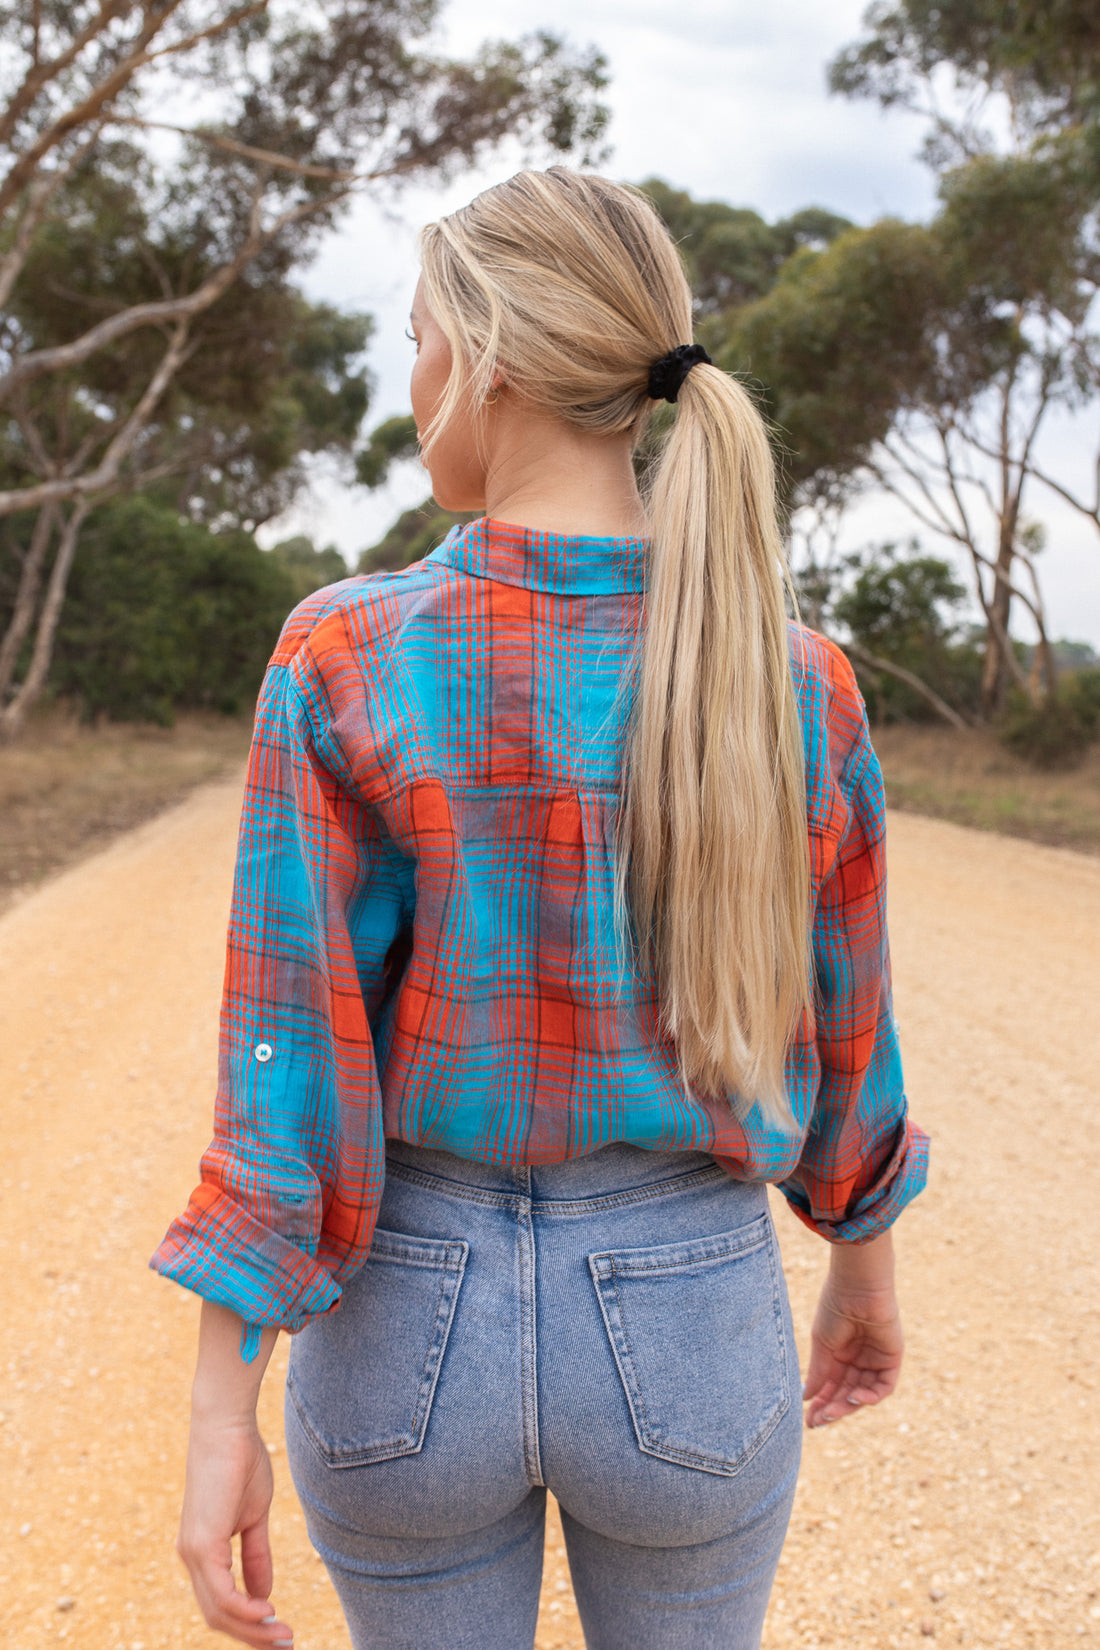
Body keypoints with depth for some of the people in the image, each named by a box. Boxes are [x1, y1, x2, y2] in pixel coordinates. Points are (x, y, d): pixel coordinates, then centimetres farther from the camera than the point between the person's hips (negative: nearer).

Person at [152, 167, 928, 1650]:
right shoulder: (795, 680, -9)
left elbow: (289, 1050, -16)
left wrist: (224, 1410, -8)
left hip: (410, 1315, -1)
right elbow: (839, 1015, 1)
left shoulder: (344, 661, -16)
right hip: (684, 1329, 1)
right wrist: (866, 1263, 18)